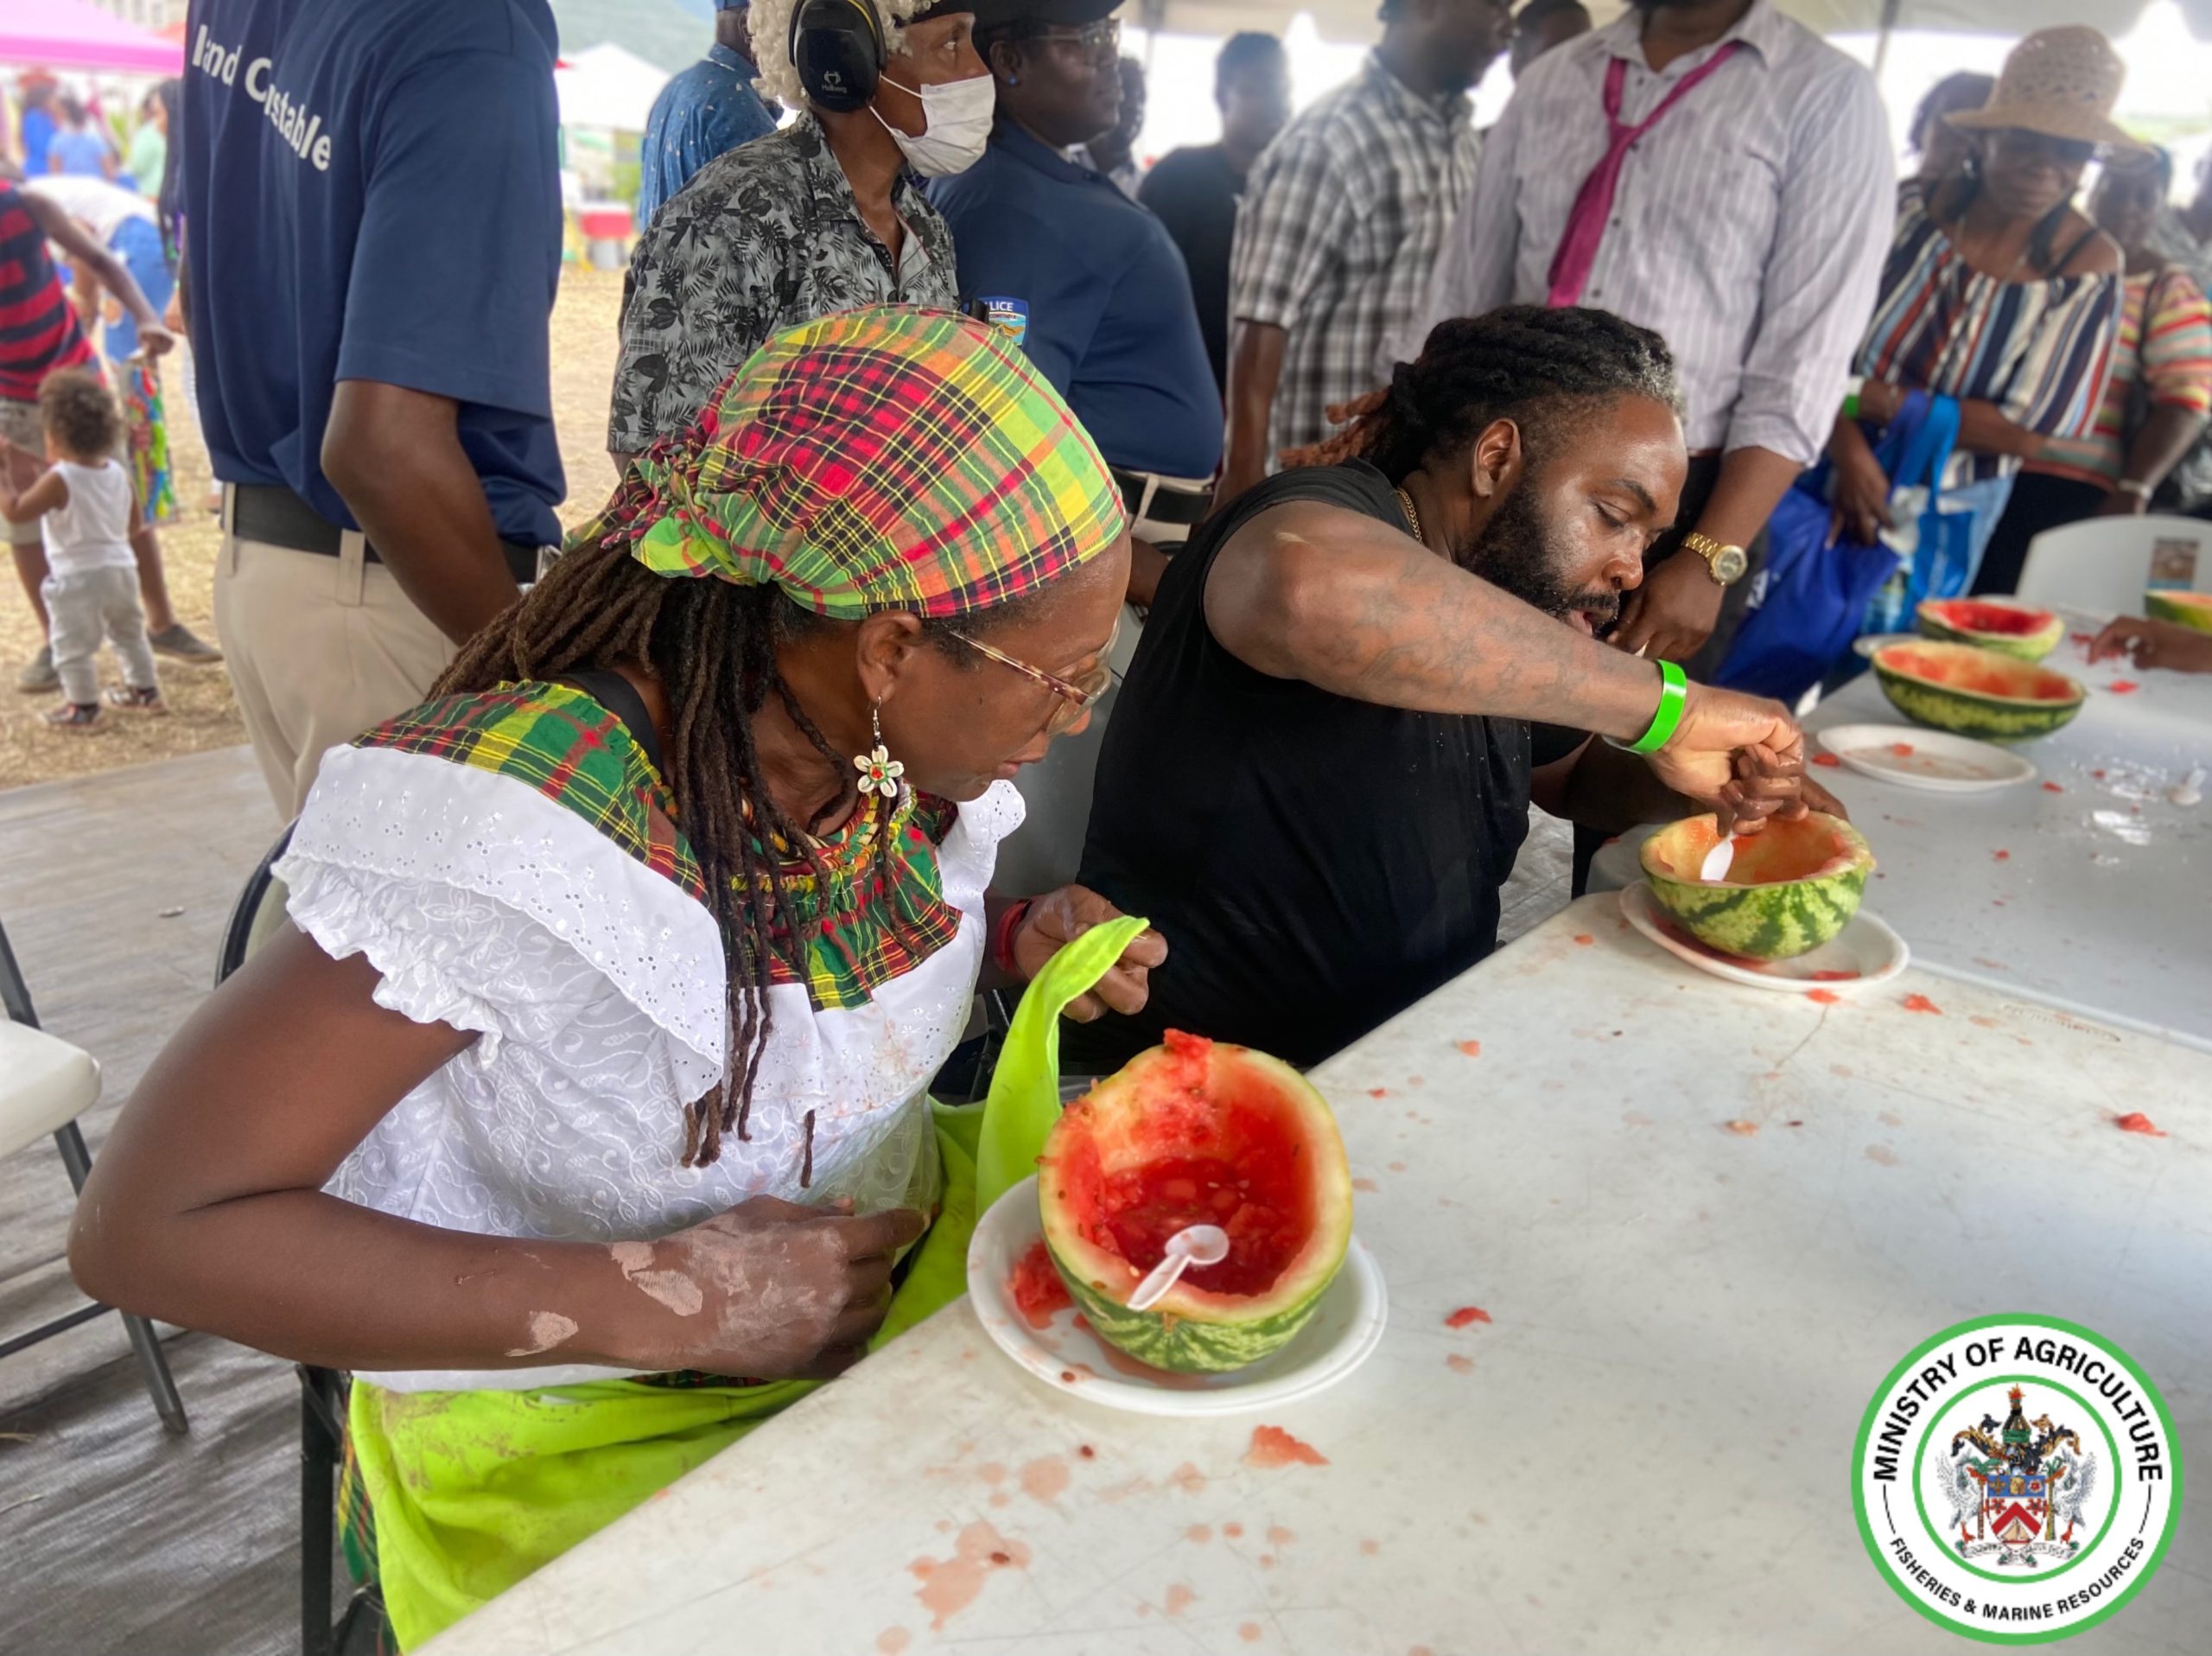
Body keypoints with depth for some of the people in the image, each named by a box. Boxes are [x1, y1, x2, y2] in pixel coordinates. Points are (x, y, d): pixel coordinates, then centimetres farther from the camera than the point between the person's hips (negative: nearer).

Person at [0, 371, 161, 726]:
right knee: (129, 633, 23)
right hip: (122, 569, 7)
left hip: (78, 579, -7)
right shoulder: (117, 472, 2)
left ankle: (82, 706, 10)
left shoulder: (59, 480, -17)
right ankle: (145, 690, 31)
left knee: (73, 646, 5)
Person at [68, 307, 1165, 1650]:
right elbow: (147, 1225, -24)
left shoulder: (897, 734, -9)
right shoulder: (513, 825, -29)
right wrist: (663, 1299, -29)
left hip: (913, 1257, 6)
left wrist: (1018, 943, -10)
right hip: (589, 1417, -5)